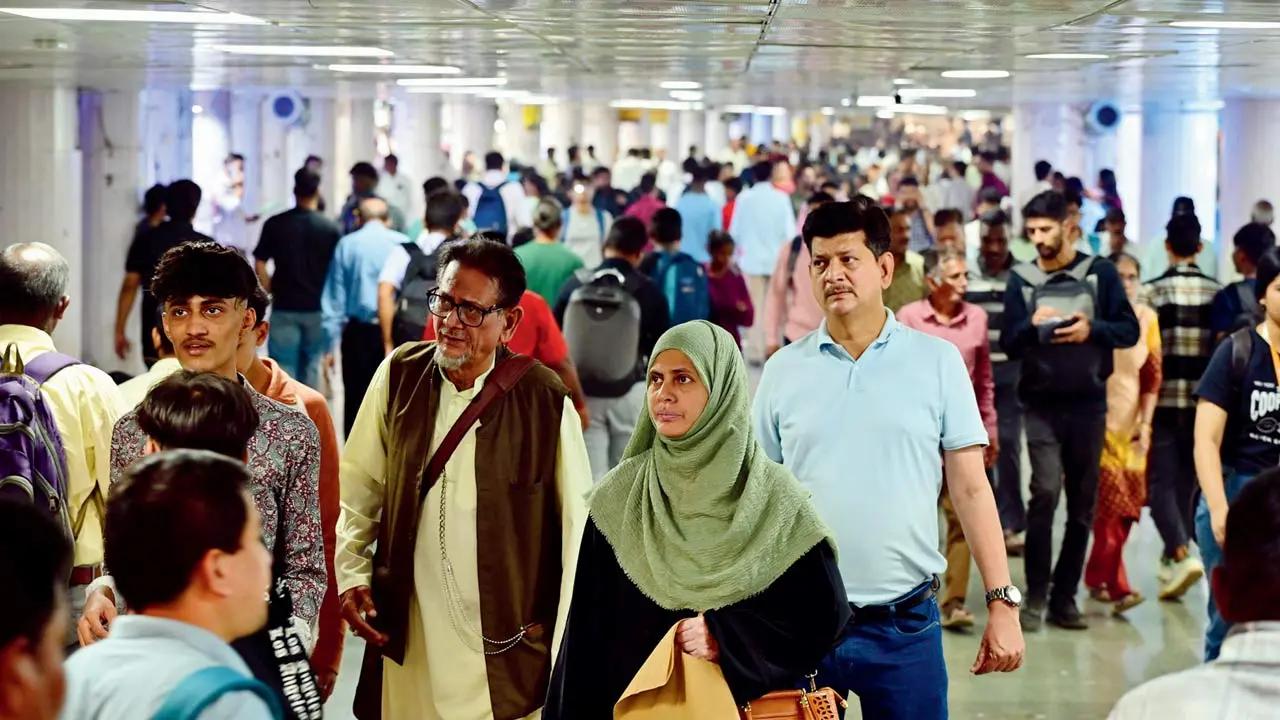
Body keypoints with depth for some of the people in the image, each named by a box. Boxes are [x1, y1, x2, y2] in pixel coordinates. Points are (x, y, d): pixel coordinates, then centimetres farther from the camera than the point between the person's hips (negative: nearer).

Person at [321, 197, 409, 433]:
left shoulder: (347, 245, 3)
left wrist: (330, 344, 6)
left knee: (355, 399, 7)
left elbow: (333, 299, 3)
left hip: (357, 333, 1)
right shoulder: (403, 244, -1)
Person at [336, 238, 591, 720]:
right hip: (407, 638, 3)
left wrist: (567, 654, -5)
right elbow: (357, 489, 8)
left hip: (506, 644, -2)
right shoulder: (399, 375, -1)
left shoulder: (546, 402, -10)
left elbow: (577, 529, -5)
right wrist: (351, 575, -1)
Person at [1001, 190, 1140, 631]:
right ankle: (1035, 596, -8)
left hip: (1089, 404, 1)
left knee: (1082, 504, 6)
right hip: (1042, 405, -1)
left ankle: (1064, 596, 16)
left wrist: (1092, 330, -17)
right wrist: (1032, 325, -18)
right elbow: (1009, 344, 2)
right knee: (1045, 492, -16)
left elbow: (1130, 329, 1)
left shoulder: (1099, 272, 2)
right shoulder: (1021, 279, 4)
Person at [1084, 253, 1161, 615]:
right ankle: (1118, 587, -12)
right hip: (1099, 423, -4)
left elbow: (1152, 377, 8)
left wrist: (1145, 425, 2)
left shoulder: (1147, 319, 6)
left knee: (1127, 507, 3)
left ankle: (1096, 576, 20)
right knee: (1111, 501, -12)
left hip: (1132, 426, 4)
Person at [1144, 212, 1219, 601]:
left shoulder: (1153, 292, -8)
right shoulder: (1217, 293, 1)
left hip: (1162, 402, -3)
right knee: (1187, 482, 14)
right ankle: (1172, 563, 22)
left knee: (1160, 483, 0)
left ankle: (1182, 554, -20)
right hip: (1202, 404, 3)